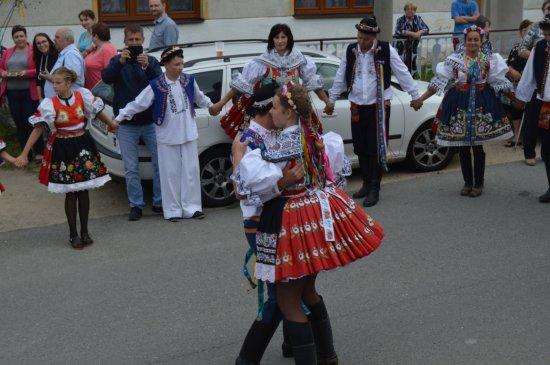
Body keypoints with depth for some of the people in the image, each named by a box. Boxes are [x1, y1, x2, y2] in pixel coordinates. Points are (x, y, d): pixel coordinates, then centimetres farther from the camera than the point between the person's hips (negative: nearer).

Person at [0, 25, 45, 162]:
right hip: (12, 93, 5)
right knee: (19, 123, 9)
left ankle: (39, 152, 5)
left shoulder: (34, 51, -4)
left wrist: (27, 72, -20)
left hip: (29, 93, -5)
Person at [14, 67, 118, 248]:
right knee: (70, 193, 3)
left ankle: (85, 231, 20)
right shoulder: (49, 104, -9)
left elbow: (98, 112, 12)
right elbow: (38, 129, -12)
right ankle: (73, 234, 15)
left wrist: (111, 124, 28)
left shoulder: (83, 95, -5)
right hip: (63, 149, -2)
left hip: (83, 145, 2)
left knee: (83, 190, 7)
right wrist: (24, 154, -17)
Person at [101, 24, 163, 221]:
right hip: (126, 124, -1)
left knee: (160, 162, 3)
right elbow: (106, 78, -13)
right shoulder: (117, 61, 5)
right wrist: (120, 62, -30)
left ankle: (159, 202, 15)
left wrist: (147, 67, -26)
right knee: (131, 168, 3)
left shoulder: (152, 61, 6)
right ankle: (136, 205, 12)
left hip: (150, 121, 1)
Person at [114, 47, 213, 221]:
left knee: (191, 171, 6)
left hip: (188, 134, 3)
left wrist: (211, 105, 31)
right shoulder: (156, 86, -12)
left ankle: (191, 207, 16)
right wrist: (119, 118, -8)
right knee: (171, 173, 3)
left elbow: (200, 97, 19)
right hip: (167, 137, -3)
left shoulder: (189, 80, 0)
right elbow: (138, 103, -8)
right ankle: (173, 210, 12)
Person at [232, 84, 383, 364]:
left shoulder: (286, 143, -18)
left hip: (296, 224, -9)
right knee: (306, 290, 23)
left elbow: (257, 180, -28)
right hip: (321, 214, 9)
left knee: (287, 301, 1)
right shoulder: (314, 136, 5)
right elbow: (335, 145, 26)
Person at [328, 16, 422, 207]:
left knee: (376, 148, -4)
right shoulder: (350, 51, 3)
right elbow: (340, 78, 12)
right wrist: (331, 99, 16)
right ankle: (366, 184, 26)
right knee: (360, 148, 10)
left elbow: (403, 74, -3)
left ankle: (374, 189, 3)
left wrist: (415, 96, -1)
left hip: (379, 107, -4)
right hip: (357, 107, 4)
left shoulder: (386, 51, -7)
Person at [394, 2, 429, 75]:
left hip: (413, 47, 5)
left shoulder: (418, 19, 6)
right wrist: (412, 33, -25)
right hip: (401, 47, -4)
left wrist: (419, 32, -18)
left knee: (412, 65, 4)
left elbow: (426, 29, 3)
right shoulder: (401, 20, -8)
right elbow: (398, 31, -23)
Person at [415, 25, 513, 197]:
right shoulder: (454, 59, -2)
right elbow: (439, 81, -2)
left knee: (478, 145, 3)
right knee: (462, 146, 6)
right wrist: (420, 99, -5)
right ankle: (467, 182, 22)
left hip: (482, 104, -1)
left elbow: (500, 81, 4)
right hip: (460, 104, 1)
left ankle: (478, 183, 18)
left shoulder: (489, 60, 0)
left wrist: (516, 99, 3)